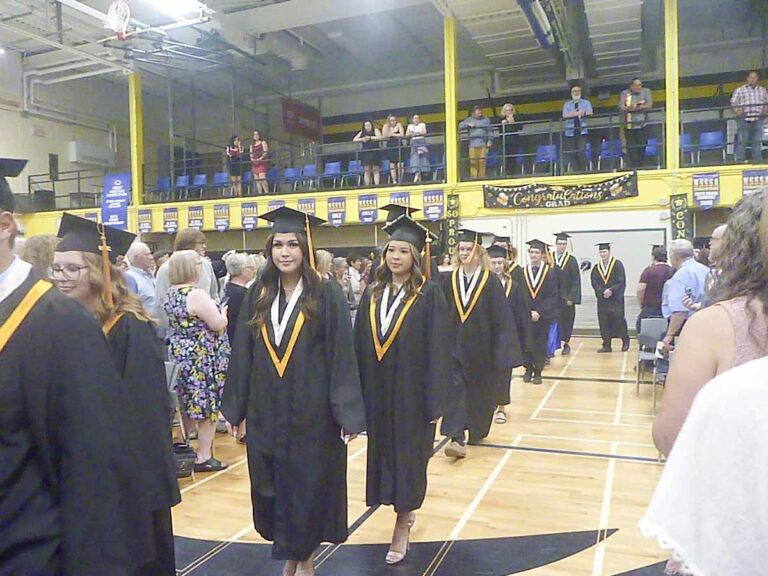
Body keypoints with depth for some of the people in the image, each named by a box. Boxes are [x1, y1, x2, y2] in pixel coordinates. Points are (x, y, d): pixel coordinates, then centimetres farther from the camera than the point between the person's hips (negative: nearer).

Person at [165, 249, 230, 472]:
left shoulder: (171, 294, 8)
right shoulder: (197, 295, -20)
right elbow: (218, 325, -19)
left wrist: (213, 314, 22)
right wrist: (222, 312, 1)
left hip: (179, 355, 9)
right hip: (202, 358, -9)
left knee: (187, 407, 17)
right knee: (207, 406, 0)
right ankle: (204, 456, 5)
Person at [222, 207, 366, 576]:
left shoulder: (327, 295, -8)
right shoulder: (258, 295, 4)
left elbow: (342, 356, -10)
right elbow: (243, 354, 7)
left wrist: (347, 414, -13)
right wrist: (235, 407, 7)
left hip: (312, 413, -4)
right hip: (266, 412, 4)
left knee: (308, 484, 8)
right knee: (271, 484, 13)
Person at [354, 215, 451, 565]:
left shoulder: (429, 294, -9)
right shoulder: (372, 294, 5)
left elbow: (438, 350, -11)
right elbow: (360, 346, 6)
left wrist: (436, 400, -14)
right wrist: (359, 393, 3)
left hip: (412, 392, -5)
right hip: (378, 392, 5)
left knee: (408, 455, 4)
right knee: (383, 453, 14)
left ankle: (402, 526, 18)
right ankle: (405, 509, 36)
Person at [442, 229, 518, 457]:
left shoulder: (490, 281, -7)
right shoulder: (451, 280, 2)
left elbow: (501, 316, -8)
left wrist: (501, 350, -12)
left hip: (482, 347, -1)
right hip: (457, 345, 2)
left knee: (480, 391, 12)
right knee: (456, 389, -8)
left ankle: (477, 431, 33)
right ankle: (457, 439, -11)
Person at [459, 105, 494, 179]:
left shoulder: (486, 120, 16)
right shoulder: (470, 120, 17)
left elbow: (490, 131, 12)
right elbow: (460, 126, 10)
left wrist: (490, 140, 0)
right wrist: (468, 124, -7)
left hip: (483, 144, 0)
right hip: (473, 144, 1)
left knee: (482, 162, -9)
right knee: (473, 162, -6)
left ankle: (482, 177, -5)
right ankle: (473, 177, -4)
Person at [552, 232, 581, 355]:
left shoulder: (571, 260, 0)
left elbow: (575, 281, -3)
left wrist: (571, 298, -11)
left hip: (566, 297, 0)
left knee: (566, 321, 8)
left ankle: (566, 343, 22)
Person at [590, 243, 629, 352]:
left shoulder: (617, 264, -2)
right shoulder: (597, 267, 10)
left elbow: (621, 281, -9)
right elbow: (595, 283, 3)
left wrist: (611, 290, -19)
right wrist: (603, 292, -13)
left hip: (616, 299, -4)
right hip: (602, 299, 4)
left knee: (618, 320, -5)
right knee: (604, 323, 3)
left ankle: (625, 341, 17)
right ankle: (606, 345, 9)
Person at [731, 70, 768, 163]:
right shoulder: (739, 90, 5)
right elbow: (733, 103, 2)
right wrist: (737, 111, -14)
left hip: (758, 119, 3)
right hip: (745, 119, -3)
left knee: (757, 140, 4)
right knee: (742, 140, -5)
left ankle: (757, 159, 9)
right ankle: (740, 159, -2)